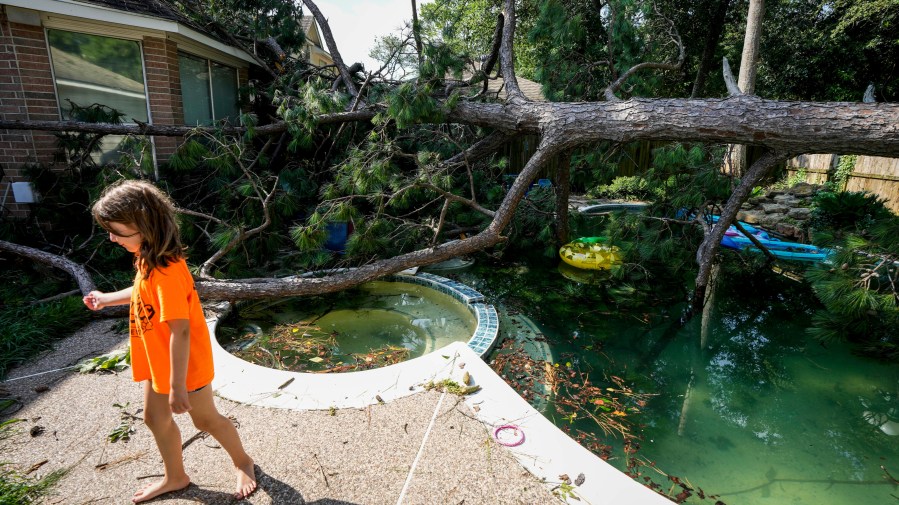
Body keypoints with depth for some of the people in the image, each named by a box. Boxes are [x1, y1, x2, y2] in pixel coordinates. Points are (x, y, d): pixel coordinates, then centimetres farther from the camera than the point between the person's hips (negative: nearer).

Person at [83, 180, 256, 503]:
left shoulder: (166, 270, -31)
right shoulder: (148, 258, -2)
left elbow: (180, 331, -31)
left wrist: (177, 386, -27)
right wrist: (107, 299, 26)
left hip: (183, 362, -9)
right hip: (158, 360, 9)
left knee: (205, 419, 9)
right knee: (155, 417, 21)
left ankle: (243, 463, 34)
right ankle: (175, 477, 43)